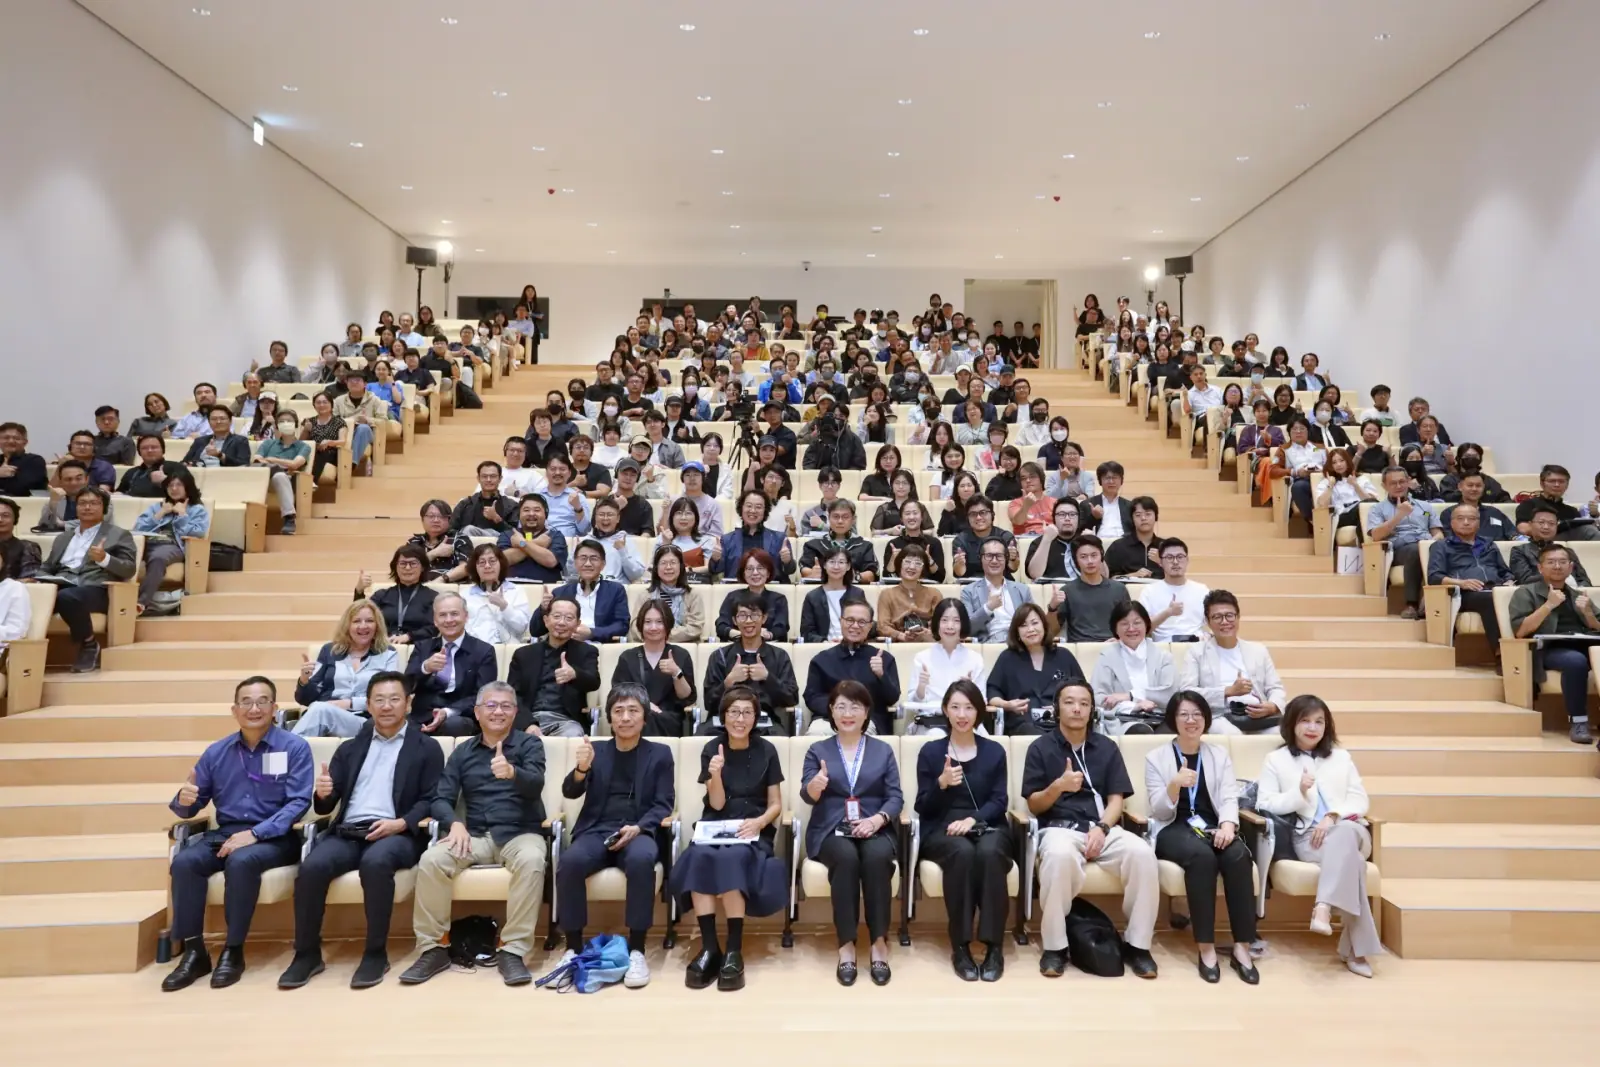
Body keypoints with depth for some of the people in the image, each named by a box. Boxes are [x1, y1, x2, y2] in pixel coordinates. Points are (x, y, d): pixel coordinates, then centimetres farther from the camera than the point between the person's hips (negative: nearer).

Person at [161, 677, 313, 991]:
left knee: (241, 861, -34)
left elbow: (299, 803, -12)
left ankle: (233, 951, -16)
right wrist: (184, 800, -13)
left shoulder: (294, 747, -4)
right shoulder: (216, 752, 8)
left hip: (275, 838, -4)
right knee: (184, 861, -24)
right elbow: (189, 807, 12)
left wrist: (254, 833, -22)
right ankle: (194, 951, -12)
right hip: (224, 834, 4)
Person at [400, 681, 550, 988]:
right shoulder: (462, 751, 13)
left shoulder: (529, 743, 4)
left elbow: (535, 784, -15)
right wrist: (454, 822, -17)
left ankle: (513, 950, -26)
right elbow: (441, 798, 6)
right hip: (475, 835, 3)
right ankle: (433, 948, -11)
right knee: (431, 860, -25)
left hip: (520, 833, -3)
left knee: (532, 860, -35)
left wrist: (512, 772, -38)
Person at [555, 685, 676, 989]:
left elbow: (664, 804, 4)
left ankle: (636, 949, -25)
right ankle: (573, 947, -14)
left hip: (638, 832, -1)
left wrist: (637, 827, -15)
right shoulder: (595, 750, 15)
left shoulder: (660, 753, 11)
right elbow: (570, 793, 4)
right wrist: (581, 768, -19)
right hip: (596, 830, 2)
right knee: (570, 861, -31)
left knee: (642, 860, -37)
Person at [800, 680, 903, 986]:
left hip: (874, 828, 1)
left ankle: (879, 942, -24)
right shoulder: (817, 750, 11)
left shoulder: (883, 750, 14)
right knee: (846, 857, -34)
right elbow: (807, 795, -4)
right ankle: (846, 945, -26)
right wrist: (815, 785, -29)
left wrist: (877, 819, -17)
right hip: (831, 830, 0)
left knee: (877, 857, -34)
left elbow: (896, 797, 5)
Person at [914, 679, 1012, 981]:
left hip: (987, 825, 1)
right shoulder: (930, 751, 7)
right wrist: (941, 783, -17)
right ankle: (960, 946, -25)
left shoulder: (994, 751, 11)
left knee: (989, 852, -35)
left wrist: (973, 819, -18)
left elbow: (999, 801, 1)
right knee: (962, 852, -35)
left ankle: (994, 946, -25)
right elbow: (923, 808, 3)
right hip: (943, 829, -1)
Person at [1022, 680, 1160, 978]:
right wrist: (1058, 786, -17)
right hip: (1060, 827, -3)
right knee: (1059, 855, -39)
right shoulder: (1040, 748, 6)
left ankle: (1137, 944, -10)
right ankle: (1054, 946, -21)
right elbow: (1034, 805, 3)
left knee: (1142, 853, -28)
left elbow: (1116, 799, 8)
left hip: (1103, 826, 3)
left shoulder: (1107, 747, 15)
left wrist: (1101, 828, -12)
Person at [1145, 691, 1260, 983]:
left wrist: (1227, 825, -21)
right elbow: (1160, 811, -3)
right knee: (1202, 855, -35)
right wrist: (1175, 785, -23)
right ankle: (1205, 947, -28)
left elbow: (1229, 798, 1)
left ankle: (1242, 947, -26)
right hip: (1174, 830, -3)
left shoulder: (1220, 755, 15)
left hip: (1212, 826, 3)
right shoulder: (1156, 757, 5)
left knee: (1239, 855, -31)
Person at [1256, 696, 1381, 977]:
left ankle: (1324, 908, -50)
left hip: (1347, 830, 2)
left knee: (1344, 834, -39)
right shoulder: (1276, 759, 10)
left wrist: (1333, 816, -10)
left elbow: (1360, 801, 10)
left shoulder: (1341, 756, 20)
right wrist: (1299, 792, -14)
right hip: (1307, 836, -2)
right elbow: (1265, 804, 2)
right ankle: (1357, 947, -37)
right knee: (1348, 857, -36)